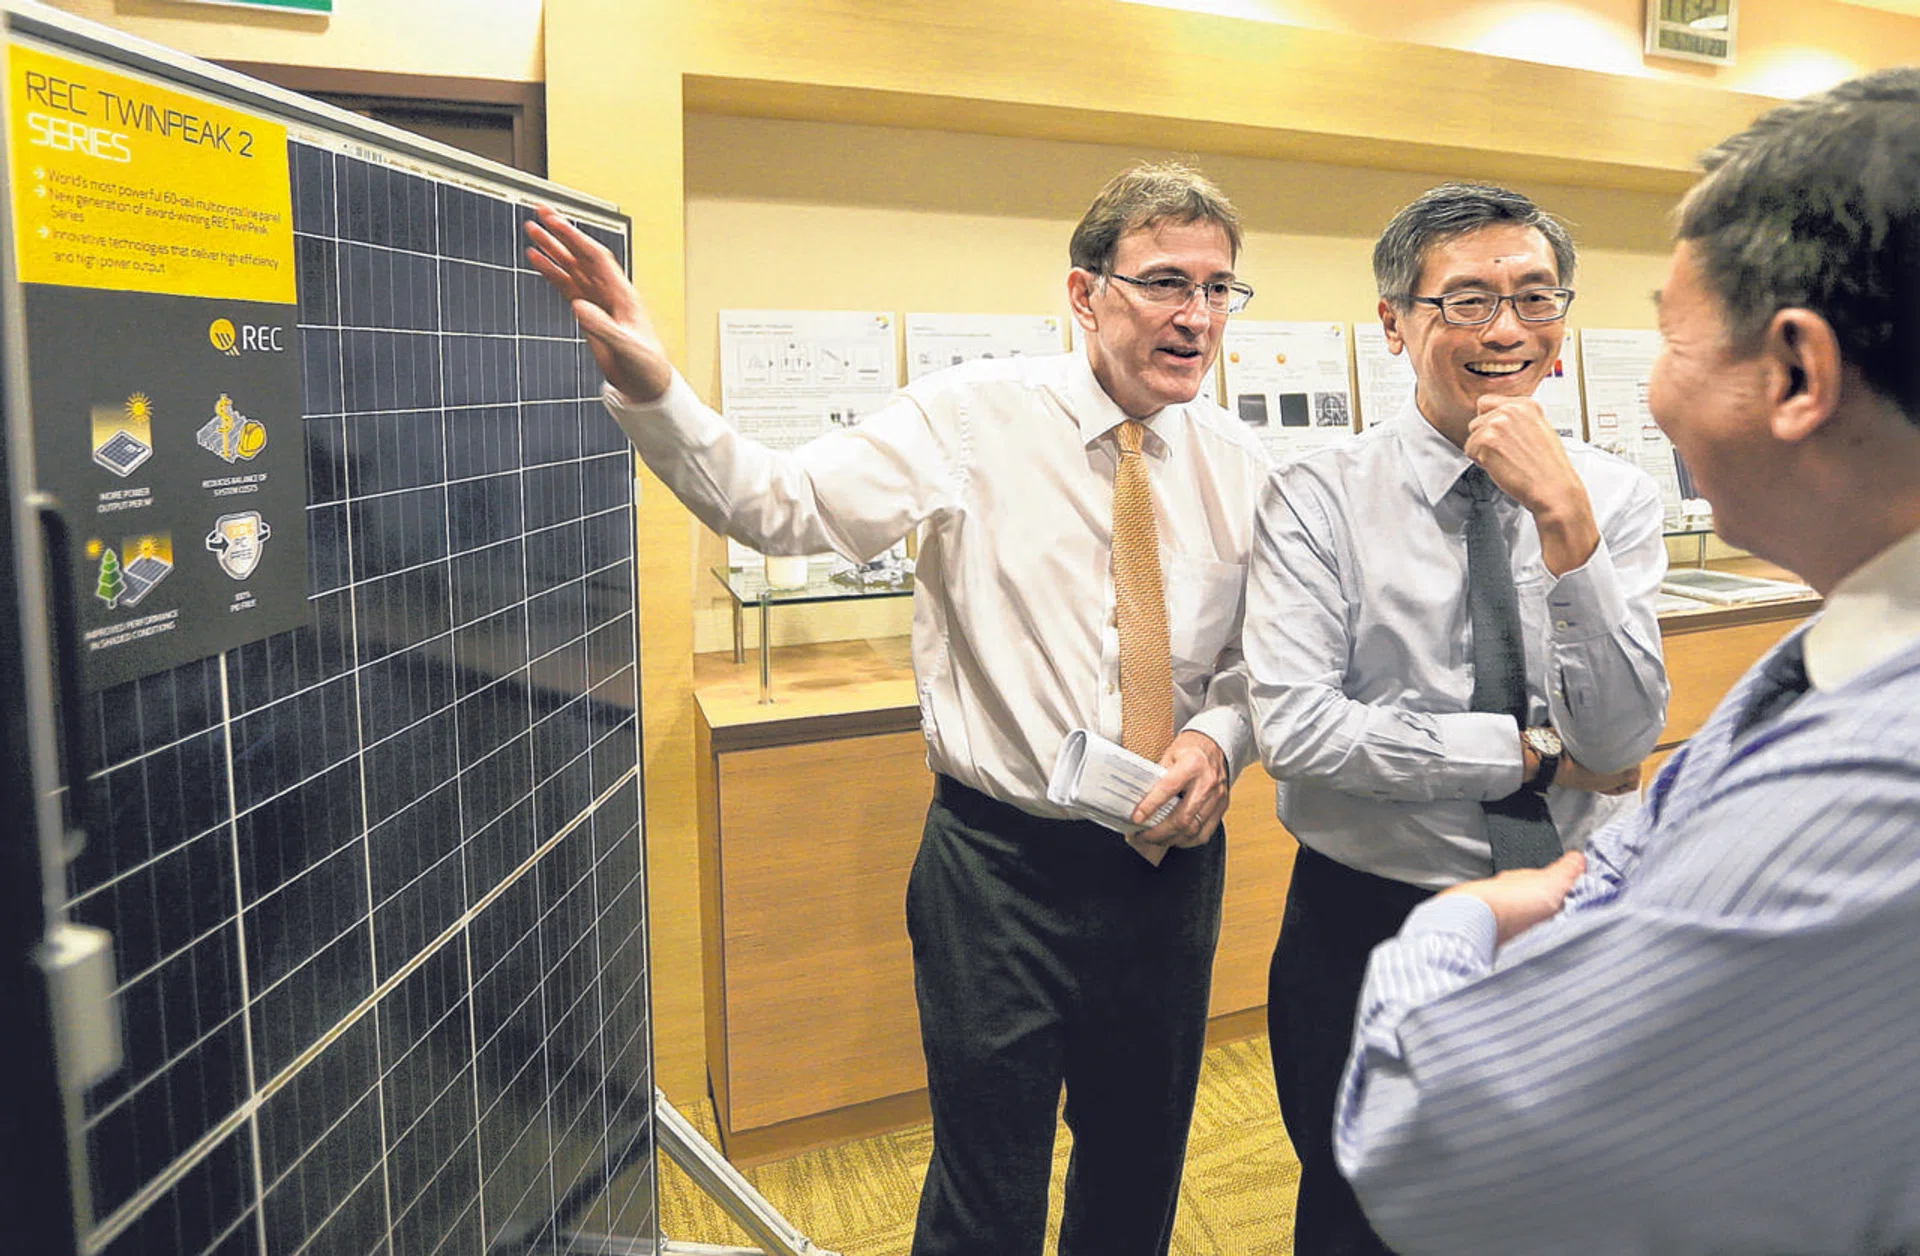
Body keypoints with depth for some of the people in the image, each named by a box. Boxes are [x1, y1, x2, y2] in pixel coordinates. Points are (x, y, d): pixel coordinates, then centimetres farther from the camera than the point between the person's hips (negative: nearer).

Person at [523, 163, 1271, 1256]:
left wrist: (1218, 737, -11)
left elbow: (1262, 660, 9)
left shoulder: (1240, 466, 1)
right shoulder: (976, 417, -9)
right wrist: (651, 392, -32)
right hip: (1005, 859, -3)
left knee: (1141, 1167, 24)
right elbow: (780, 504, -18)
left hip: (1171, 865, 4)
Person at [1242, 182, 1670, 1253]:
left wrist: (1564, 521, -25)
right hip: (1372, 923, -3)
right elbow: (1297, 730, -23)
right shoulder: (1320, 499, -13)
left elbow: (1622, 741, -14)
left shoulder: (1614, 497, -4)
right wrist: (1534, 752, -16)